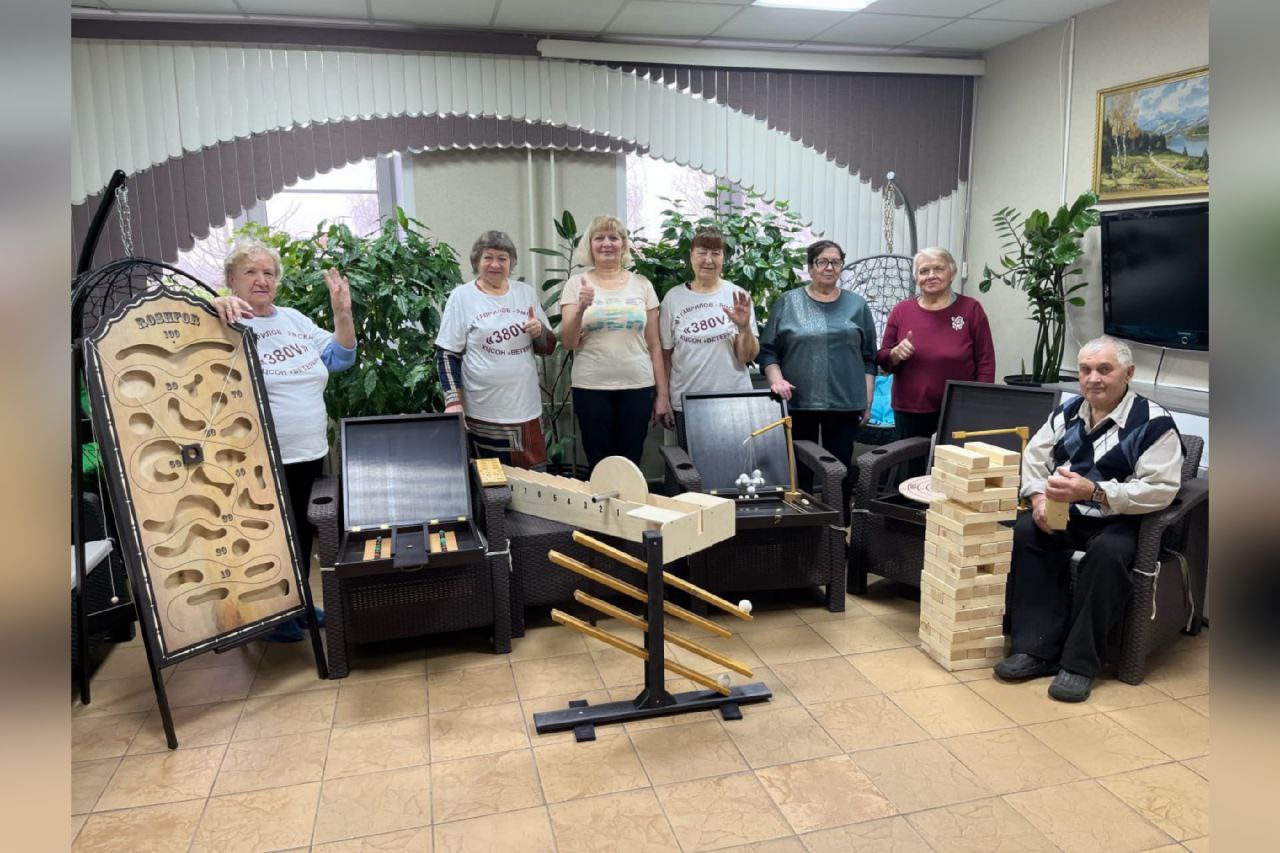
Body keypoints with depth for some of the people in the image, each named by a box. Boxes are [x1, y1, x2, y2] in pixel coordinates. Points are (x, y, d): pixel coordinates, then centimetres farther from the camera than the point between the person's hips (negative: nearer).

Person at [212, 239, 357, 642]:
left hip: (311, 454, 7)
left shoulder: (294, 318, 11)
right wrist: (214, 306, -43)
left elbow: (340, 358, 12)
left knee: (302, 533, 18)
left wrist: (342, 313, 0)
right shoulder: (230, 323, -8)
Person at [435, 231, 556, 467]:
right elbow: (446, 355, -3)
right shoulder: (461, 297, -2)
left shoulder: (526, 292, 9)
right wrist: (453, 402, -13)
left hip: (527, 409, 4)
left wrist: (540, 331, -8)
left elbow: (548, 348, 14)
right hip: (484, 414, -4)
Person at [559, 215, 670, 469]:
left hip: (638, 387, 1)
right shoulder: (577, 284, 3)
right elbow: (568, 342, -2)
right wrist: (581, 309, -19)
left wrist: (662, 393, 4)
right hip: (591, 389, -1)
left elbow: (654, 344, 7)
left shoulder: (642, 284, 7)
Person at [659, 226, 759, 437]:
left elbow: (748, 356, -2)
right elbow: (665, 353, 7)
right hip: (685, 402, 1)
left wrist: (745, 327, -19)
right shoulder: (673, 297, 1)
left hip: (734, 400, 0)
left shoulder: (737, 296, -1)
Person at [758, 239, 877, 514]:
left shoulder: (857, 305, 10)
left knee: (841, 471, 4)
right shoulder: (788, 302, 5)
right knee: (799, 470, 2)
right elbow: (768, 349, 4)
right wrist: (776, 379, -13)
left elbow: (869, 358, 10)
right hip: (798, 402, -1)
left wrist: (868, 401, 5)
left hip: (845, 403, 1)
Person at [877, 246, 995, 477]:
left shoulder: (971, 309, 0)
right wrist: (896, 353, -13)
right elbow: (882, 360, 9)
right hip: (910, 411, 2)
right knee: (915, 473, 5)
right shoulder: (901, 311, 4)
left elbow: (986, 362, 1)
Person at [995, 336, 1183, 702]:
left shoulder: (1153, 423, -11)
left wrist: (1093, 491, -30)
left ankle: (1080, 664, -23)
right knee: (1025, 532, -22)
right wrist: (1039, 497, -10)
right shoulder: (1067, 412, 8)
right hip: (1065, 514, 5)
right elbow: (1034, 457, 10)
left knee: (1107, 552, -36)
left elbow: (1160, 489, -20)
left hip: (1120, 521, -5)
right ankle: (1036, 649, -18)